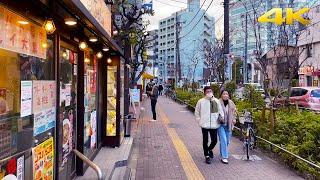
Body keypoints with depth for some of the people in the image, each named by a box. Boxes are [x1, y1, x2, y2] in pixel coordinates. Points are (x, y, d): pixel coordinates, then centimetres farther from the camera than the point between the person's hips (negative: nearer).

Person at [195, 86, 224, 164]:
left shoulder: (216, 101, 4)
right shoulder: (201, 101, -1)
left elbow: (220, 111, 13)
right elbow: (197, 112, 8)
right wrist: (199, 120, 1)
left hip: (214, 124, 2)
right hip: (205, 124, -2)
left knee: (214, 140, 6)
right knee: (205, 141, 6)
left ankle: (210, 149, 39)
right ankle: (207, 156, 22)